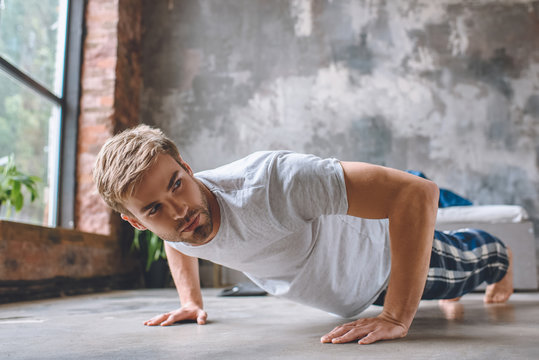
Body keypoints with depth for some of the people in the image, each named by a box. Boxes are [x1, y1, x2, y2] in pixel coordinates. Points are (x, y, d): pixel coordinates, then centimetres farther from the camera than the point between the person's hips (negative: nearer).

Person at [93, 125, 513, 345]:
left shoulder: (267, 181, -49)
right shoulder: (170, 221, -26)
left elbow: (418, 191, -49)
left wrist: (397, 317, -50)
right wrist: (191, 301, -10)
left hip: (389, 249, -5)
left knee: (462, 264, 29)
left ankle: (499, 255, 65)